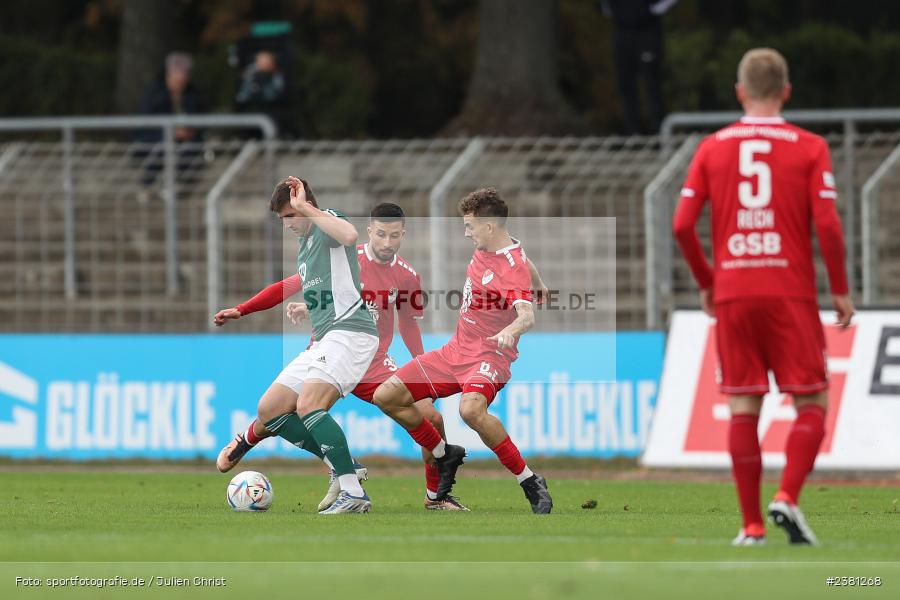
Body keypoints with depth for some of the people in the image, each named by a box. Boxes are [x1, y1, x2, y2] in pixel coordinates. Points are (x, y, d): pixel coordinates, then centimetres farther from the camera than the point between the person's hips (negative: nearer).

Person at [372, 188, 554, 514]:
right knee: (386, 396, 1)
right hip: (456, 350, 9)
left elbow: (526, 314, -37)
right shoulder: (483, 250, 6)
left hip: (489, 356, -9)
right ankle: (446, 455, 21)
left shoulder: (514, 267, -20)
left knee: (471, 409, -40)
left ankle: (531, 483, -26)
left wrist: (511, 331, -57)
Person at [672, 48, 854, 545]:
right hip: (790, 294, -2)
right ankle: (787, 497, -13)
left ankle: (751, 524, 4)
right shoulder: (808, 148, -1)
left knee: (743, 408, 6)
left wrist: (705, 282, 14)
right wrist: (840, 290, 2)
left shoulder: (713, 148, 6)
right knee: (812, 403, 6)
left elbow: (682, 225, 1)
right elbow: (827, 225, -9)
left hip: (732, 296, 2)